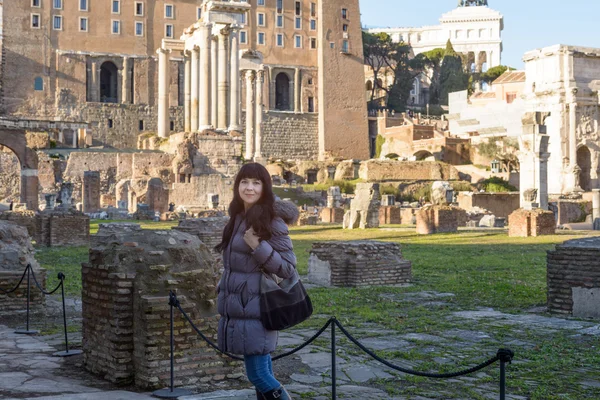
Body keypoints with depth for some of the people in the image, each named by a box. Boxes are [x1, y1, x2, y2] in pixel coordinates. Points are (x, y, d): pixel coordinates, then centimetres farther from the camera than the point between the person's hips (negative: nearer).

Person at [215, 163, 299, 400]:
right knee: (263, 375, 13)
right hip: (238, 310, 8)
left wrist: (258, 246, -24)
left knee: (258, 375, -8)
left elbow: (288, 268, -14)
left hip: (255, 311, -8)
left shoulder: (272, 222, -12)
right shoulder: (238, 219, 12)